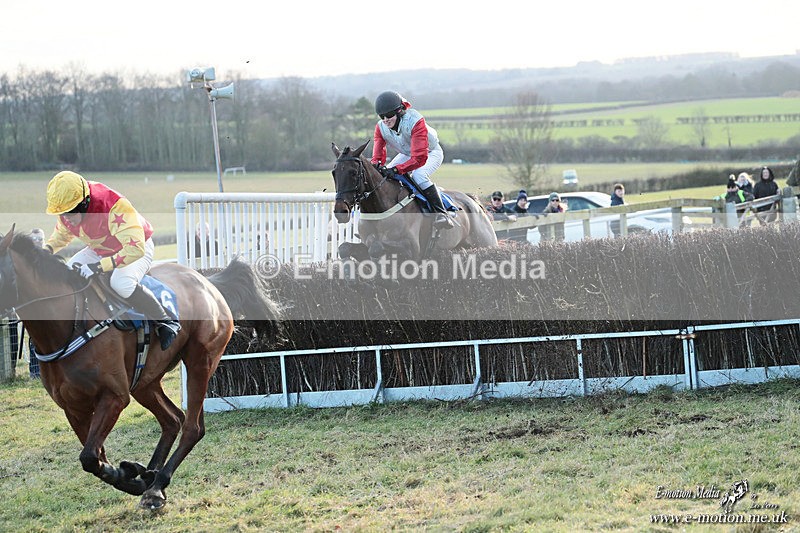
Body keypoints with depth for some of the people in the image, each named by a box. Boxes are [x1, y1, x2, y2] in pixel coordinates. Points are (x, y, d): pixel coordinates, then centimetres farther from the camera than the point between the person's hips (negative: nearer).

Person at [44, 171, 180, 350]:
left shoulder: (115, 207, -39)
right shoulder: (65, 210, -15)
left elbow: (135, 249, -44)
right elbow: (61, 235, 9)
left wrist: (98, 266, -49)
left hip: (137, 247, -7)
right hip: (98, 250, 7)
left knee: (121, 284, -35)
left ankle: (166, 321, -16)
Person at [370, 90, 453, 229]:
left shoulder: (415, 121, -38)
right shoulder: (381, 127, -19)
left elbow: (420, 158, -44)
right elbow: (378, 155, -19)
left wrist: (396, 169, -56)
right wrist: (377, 165, -46)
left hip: (430, 153, -7)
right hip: (407, 154, 7)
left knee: (419, 175, -35)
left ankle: (441, 213, -30)